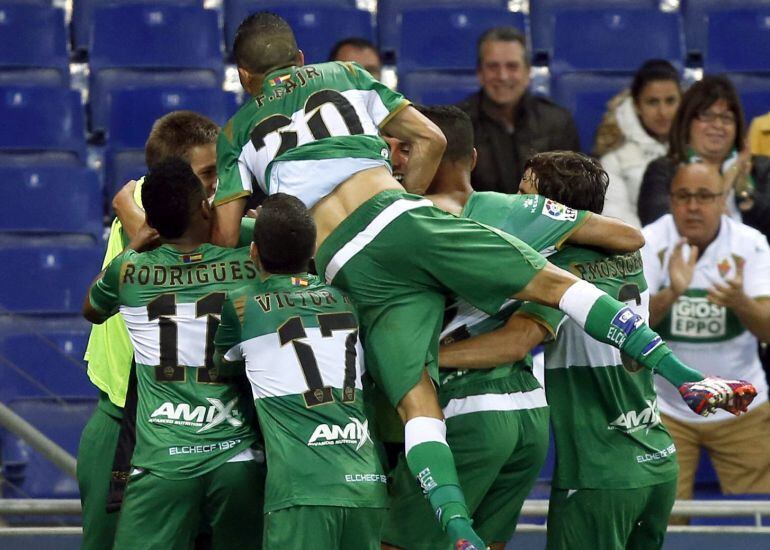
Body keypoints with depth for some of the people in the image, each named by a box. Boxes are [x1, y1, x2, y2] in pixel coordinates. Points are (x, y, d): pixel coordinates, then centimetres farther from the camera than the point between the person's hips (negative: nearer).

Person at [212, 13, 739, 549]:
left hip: (353, 269, 0)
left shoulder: (236, 136, 20)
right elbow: (431, 139, 20)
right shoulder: (346, 76, 24)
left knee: (416, 400, -6)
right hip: (405, 218, 0)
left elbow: (225, 235, 12)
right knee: (551, 282, 1)